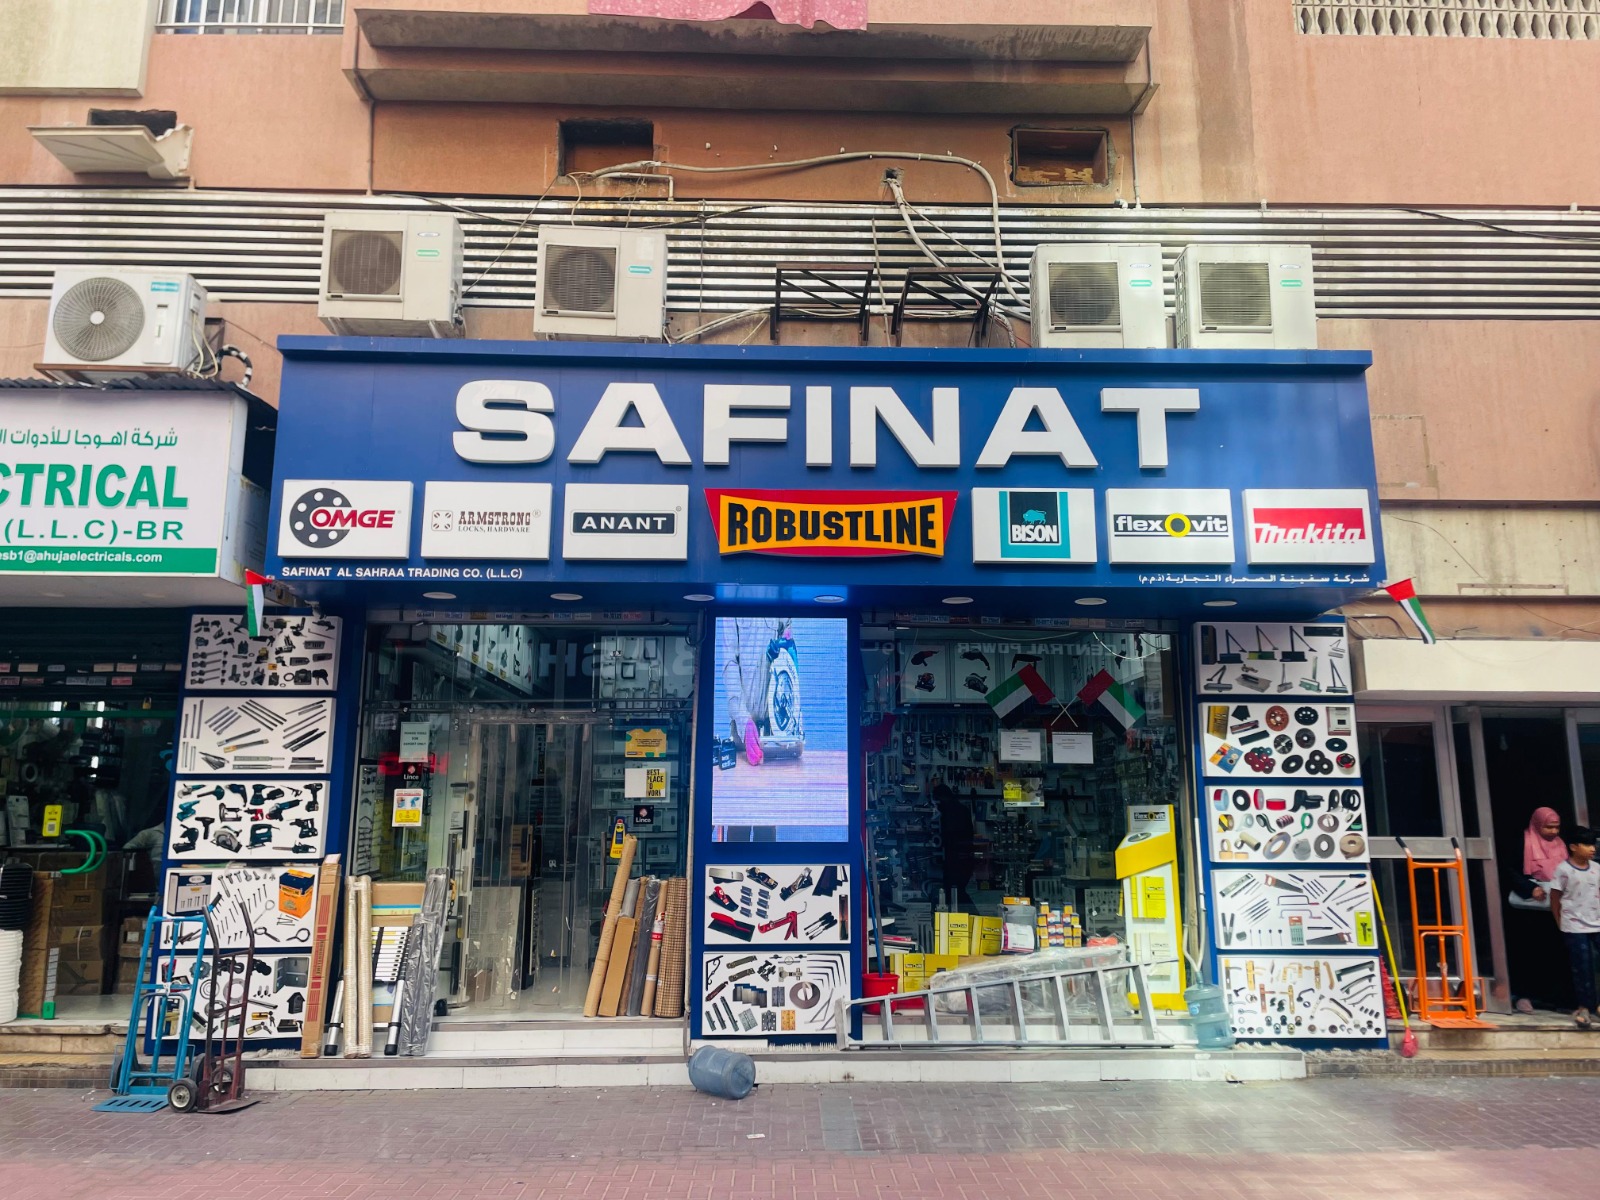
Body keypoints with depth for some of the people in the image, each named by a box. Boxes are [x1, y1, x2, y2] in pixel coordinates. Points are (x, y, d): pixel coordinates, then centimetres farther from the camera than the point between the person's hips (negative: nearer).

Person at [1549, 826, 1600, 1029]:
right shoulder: (1563, 870, -10)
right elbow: (1554, 898, -4)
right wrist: (1560, 924, 1)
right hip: (1575, 927, -4)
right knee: (1582, 968, 2)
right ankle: (1584, 1008, 13)